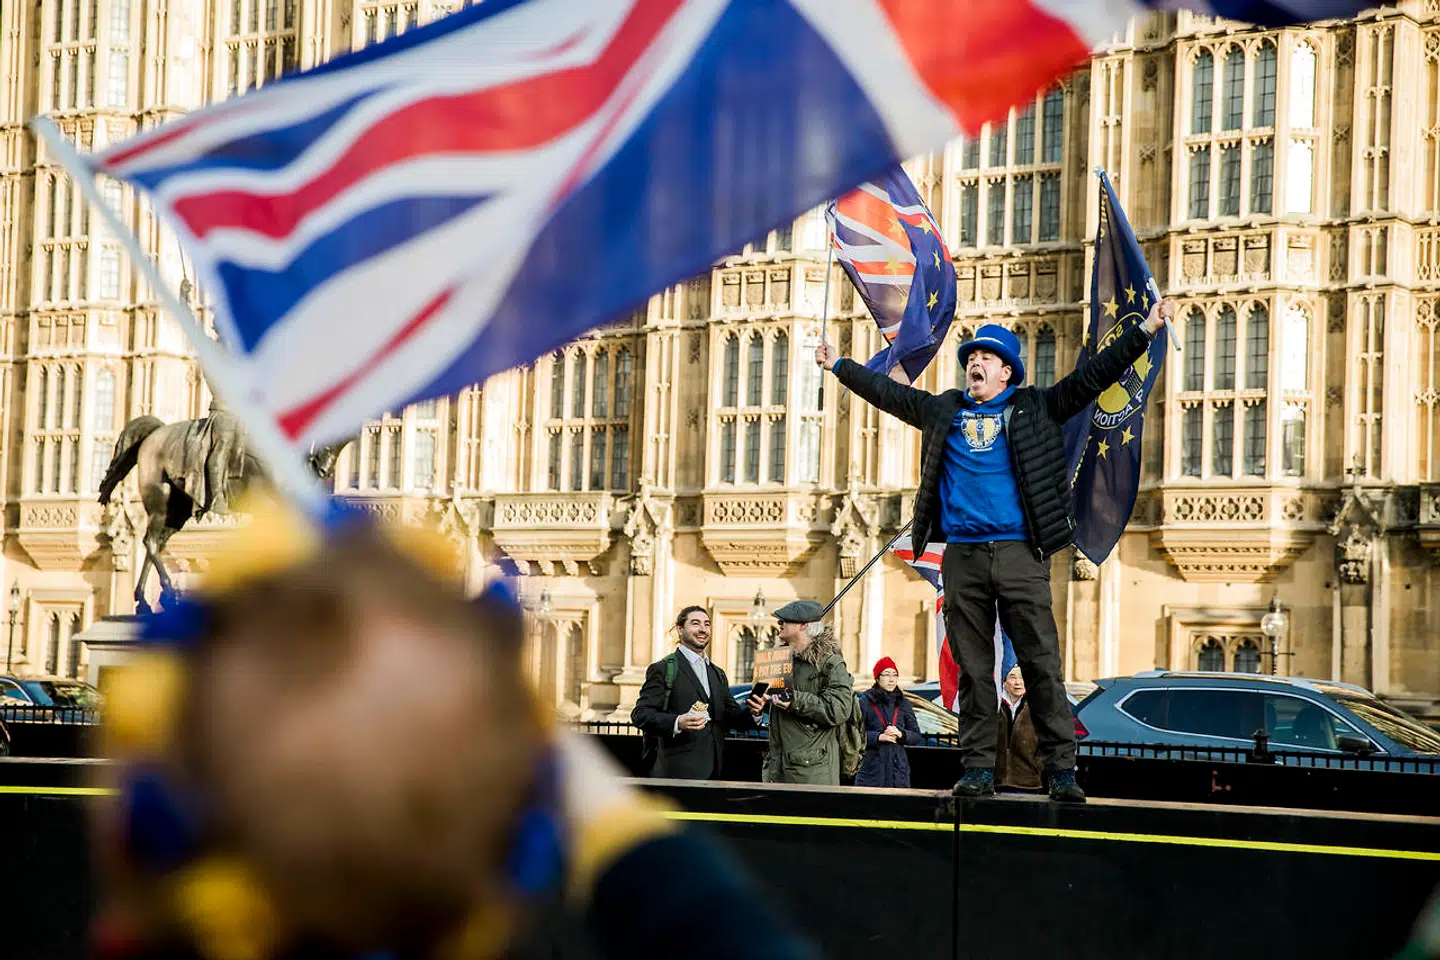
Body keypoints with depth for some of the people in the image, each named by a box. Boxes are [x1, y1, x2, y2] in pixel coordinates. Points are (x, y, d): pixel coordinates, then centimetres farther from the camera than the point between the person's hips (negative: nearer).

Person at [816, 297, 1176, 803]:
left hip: (1019, 553, -3)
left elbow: (1091, 377, 3)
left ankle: (1061, 770, -6)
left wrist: (1145, 331, -4)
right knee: (973, 668, 4)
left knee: (1042, 664, -6)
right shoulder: (943, 410, 17)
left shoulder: (1034, 408, 9)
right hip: (961, 557, 3)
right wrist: (839, 364, 32)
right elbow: (887, 392, 26)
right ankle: (978, 769, 8)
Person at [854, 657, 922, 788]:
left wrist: (900, 734, -8)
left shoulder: (903, 703, 12)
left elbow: (917, 736, 12)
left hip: (898, 766, 3)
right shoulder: (865, 702, 2)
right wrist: (879, 737, -15)